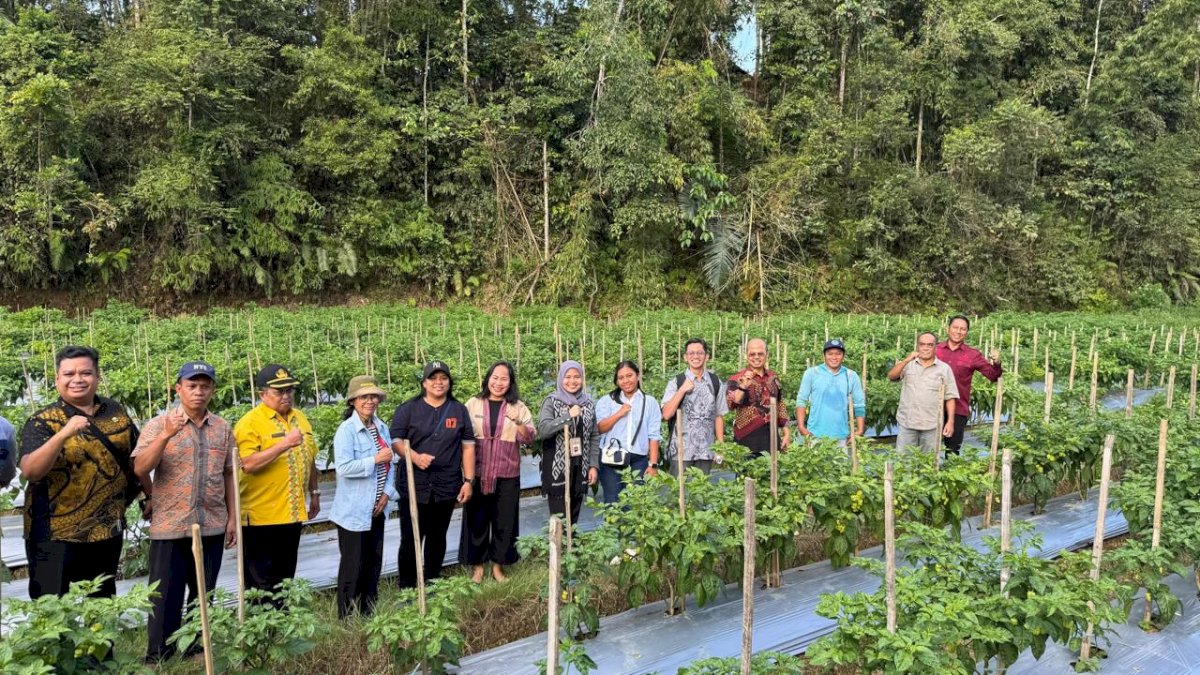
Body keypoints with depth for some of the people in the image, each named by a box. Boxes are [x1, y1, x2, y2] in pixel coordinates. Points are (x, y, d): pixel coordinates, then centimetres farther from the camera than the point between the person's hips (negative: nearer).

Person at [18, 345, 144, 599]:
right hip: (55, 535, -4)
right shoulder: (42, 422, -9)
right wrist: (64, 434, -36)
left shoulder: (116, 412, 3)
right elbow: (30, 472, -24)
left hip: (109, 531, 4)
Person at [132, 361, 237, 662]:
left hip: (212, 526, 3)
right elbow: (140, 469, -14)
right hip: (170, 527, -3)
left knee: (204, 595, 14)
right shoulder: (159, 424, -4)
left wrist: (232, 517, 7)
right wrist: (166, 434, -26)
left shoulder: (223, 428, 5)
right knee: (166, 596, 4)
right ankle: (158, 658, 19)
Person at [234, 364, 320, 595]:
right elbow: (248, 464, -22)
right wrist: (283, 445, -28)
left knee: (285, 578, 16)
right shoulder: (250, 422, -11)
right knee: (261, 583, 3)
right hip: (261, 516, -6)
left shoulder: (299, 418, 11)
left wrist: (314, 493, 18)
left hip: (293, 513, 6)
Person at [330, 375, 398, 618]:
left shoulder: (382, 427, 7)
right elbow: (344, 467, -23)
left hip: (376, 508, 7)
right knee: (353, 565, 2)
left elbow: (390, 464, 9)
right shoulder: (346, 430, -13)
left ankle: (369, 614, 27)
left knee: (374, 562, 14)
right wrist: (375, 460, -21)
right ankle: (346, 618, 15)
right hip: (354, 511, -7)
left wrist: (387, 493, -2)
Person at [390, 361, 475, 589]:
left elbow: (468, 445, 8)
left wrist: (468, 480, 2)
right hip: (414, 485, -2)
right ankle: (406, 588, 12)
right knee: (411, 538, 1)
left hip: (446, 486, 2)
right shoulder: (408, 408, 1)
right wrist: (415, 456, -23)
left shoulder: (459, 410, 8)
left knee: (437, 537, 12)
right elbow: (395, 439, -4)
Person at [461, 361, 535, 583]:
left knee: (504, 522, 7)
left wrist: (518, 422, -21)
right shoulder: (473, 404, 3)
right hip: (477, 473, 0)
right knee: (477, 520, 7)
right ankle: (477, 565, 21)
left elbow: (529, 439, -2)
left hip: (507, 475, 1)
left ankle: (498, 565, 22)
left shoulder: (518, 407, 4)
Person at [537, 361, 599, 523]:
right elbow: (542, 430, -18)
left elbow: (594, 437, 11)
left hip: (579, 468, 4)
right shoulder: (552, 401, -4)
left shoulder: (588, 403, 8)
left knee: (574, 517, 11)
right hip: (557, 469, -4)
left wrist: (593, 465, 5)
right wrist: (568, 416, -23)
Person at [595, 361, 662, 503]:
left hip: (639, 460, 0)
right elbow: (599, 428, -3)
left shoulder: (650, 402, 8)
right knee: (612, 504, 0)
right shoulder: (606, 401, 8)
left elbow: (654, 435, 4)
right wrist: (619, 414, -13)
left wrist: (653, 464, -2)